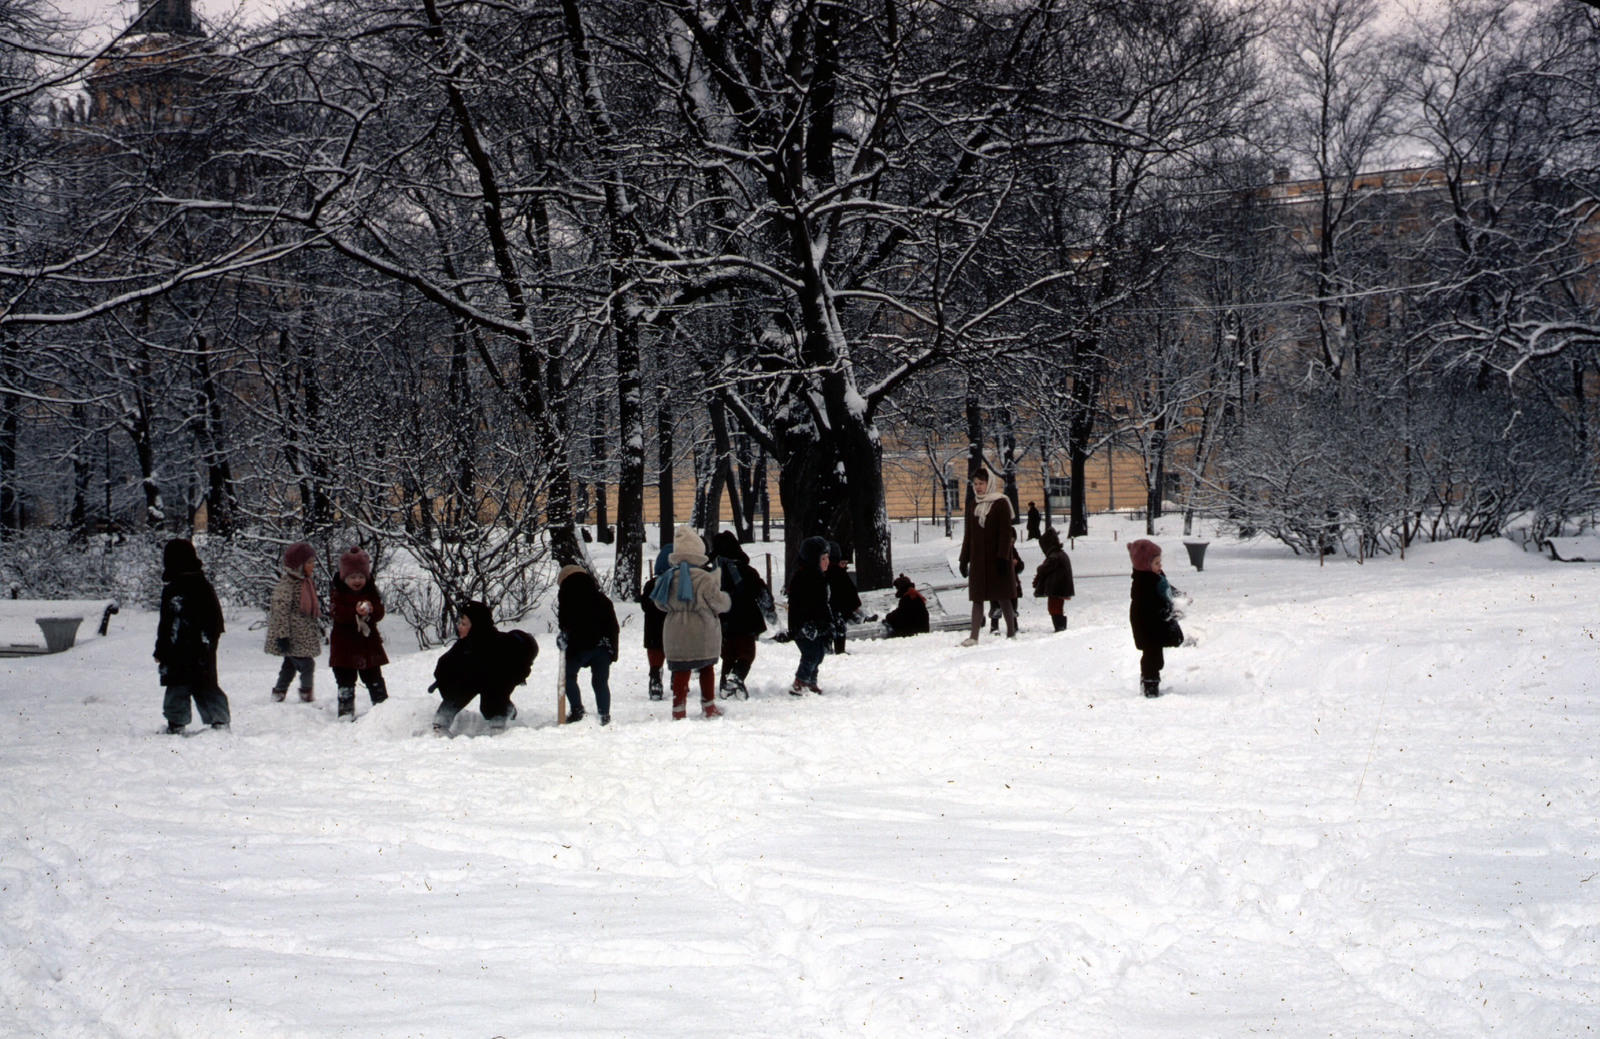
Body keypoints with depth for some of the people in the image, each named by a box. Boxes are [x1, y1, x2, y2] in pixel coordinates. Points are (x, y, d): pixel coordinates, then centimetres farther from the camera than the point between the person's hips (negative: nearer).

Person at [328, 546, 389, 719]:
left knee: (374, 679, 10)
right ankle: (346, 711, 7)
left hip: (369, 643, 2)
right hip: (344, 645, -2)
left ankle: (382, 703, 19)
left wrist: (370, 610, -26)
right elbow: (338, 614, -19)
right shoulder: (337, 594, -4)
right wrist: (356, 611, -34)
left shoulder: (371, 592, 6)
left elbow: (380, 613, -3)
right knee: (345, 681, 2)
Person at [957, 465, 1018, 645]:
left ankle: (1011, 633, 10)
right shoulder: (973, 505, 11)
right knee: (977, 598, 2)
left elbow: (1005, 532, -10)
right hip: (978, 559, 5)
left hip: (996, 558, -5)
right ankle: (974, 636, -1)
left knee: (1002, 597, 0)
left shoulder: (1001, 504, -5)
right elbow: (968, 534, 14)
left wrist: (1003, 557, -17)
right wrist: (964, 559, 11)